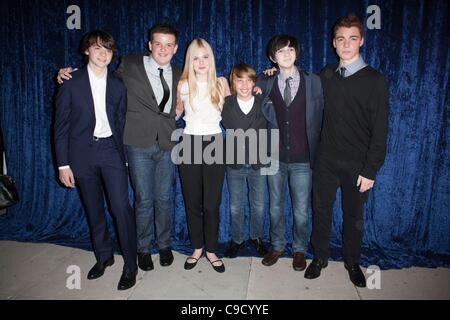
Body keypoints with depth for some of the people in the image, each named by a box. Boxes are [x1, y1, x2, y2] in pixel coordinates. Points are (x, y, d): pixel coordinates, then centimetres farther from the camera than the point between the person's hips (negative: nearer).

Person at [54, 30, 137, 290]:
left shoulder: (118, 86, 6)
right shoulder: (71, 84, 0)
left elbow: (121, 123, 10)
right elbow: (62, 126, 0)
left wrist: (122, 155, 6)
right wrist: (63, 164, -4)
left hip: (111, 150, 0)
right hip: (83, 153, 0)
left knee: (121, 207, -8)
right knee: (94, 209, 11)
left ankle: (130, 265, 6)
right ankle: (103, 256, 30)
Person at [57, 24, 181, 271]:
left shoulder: (178, 76, 10)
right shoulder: (130, 65, 1)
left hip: (167, 144, 3)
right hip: (139, 143, -2)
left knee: (164, 198, 10)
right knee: (143, 200, 5)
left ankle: (164, 244, 31)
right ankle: (143, 248, 27)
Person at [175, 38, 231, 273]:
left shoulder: (221, 83, 2)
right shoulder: (183, 85, 2)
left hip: (214, 144, 0)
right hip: (189, 144, 1)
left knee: (212, 203, 1)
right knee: (192, 202, 8)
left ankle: (211, 250, 20)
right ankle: (197, 248, 27)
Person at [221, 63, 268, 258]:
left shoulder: (263, 104, -3)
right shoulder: (226, 105, -5)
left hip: (258, 164, 1)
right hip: (234, 164, 0)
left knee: (258, 206, 12)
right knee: (235, 206, 11)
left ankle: (256, 237, 34)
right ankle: (237, 239, 30)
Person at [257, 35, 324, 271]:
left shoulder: (313, 82, 0)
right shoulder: (265, 83, 2)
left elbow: (319, 116, 3)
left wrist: (316, 149, 1)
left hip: (302, 159, -1)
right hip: (275, 157, 1)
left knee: (301, 210, 8)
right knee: (276, 206, 14)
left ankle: (300, 250, 31)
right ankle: (277, 246, 35)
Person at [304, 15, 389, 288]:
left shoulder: (375, 80, -6)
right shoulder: (326, 75, 5)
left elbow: (380, 130, -8)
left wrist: (370, 170, -11)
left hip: (357, 164, -2)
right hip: (327, 159, 2)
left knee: (354, 216, 11)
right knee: (322, 210, 11)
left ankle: (352, 262, 33)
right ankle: (320, 257, 31)